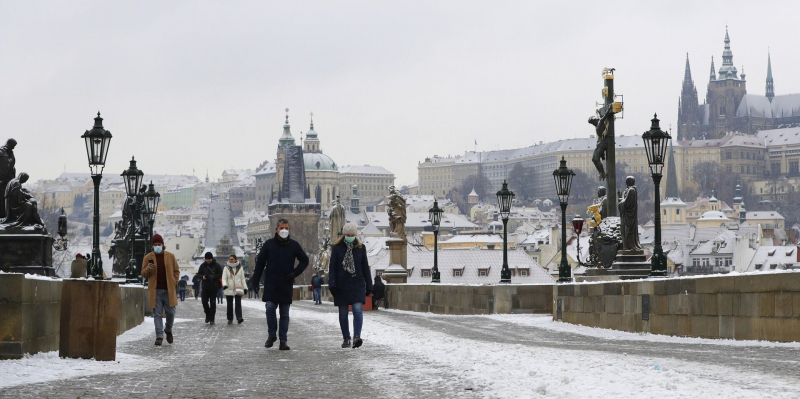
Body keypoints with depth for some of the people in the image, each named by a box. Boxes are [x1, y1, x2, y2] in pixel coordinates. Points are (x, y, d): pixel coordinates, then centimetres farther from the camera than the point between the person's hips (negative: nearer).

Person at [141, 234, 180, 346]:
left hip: (168, 290, 1)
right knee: (157, 314, -1)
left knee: (170, 312, 5)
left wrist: (174, 283, 0)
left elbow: (176, 271, 13)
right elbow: (143, 274, 7)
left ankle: (168, 330, 32)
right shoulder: (148, 257, 4)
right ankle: (159, 336, 1)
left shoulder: (170, 256, 6)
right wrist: (148, 269, -14)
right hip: (155, 291, -1)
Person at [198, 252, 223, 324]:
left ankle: (211, 318, 5)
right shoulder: (203, 265, 7)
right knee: (204, 301, -1)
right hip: (205, 286, 3)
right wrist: (202, 276, -12)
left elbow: (220, 275, -5)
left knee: (212, 303, 0)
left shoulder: (217, 265, -3)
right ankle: (208, 315, 20)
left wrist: (213, 277, -20)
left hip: (214, 287, -3)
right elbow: (199, 274, 11)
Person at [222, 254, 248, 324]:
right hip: (229, 289, 1)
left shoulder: (240, 268, 7)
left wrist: (245, 288, 8)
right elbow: (224, 278, -3)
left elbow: (242, 279, 12)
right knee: (229, 305, 6)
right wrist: (224, 285, -23)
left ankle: (239, 318, -22)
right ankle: (230, 319, 15)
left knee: (238, 303, -13)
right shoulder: (226, 268, 3)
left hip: (238, 289, 0)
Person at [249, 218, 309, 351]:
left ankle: (283, 340, 8)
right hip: (271, 284, -1)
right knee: (270, 307, -14)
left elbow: (304, 261, 13)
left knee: (285, 313, 4)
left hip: (286, 285, 1)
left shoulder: (294, 245, 5)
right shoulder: (269, 244, 3)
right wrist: (255, 281, 1)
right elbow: (260, 263, 6)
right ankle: (272, 335, 3)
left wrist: (295, 273, -3)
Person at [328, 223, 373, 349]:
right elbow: (332, 267, 0)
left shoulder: (361, 248, 6)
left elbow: (365, 268, 10)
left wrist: (369, 286, 8)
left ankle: (357, 337, -24)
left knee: (358, 309, -17)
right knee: (343, 313, 5)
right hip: (341, 285, 0)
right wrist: (332, 284, -11)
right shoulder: (337, 248, 3)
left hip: (357, 285, 0)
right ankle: (346, 339, 15)